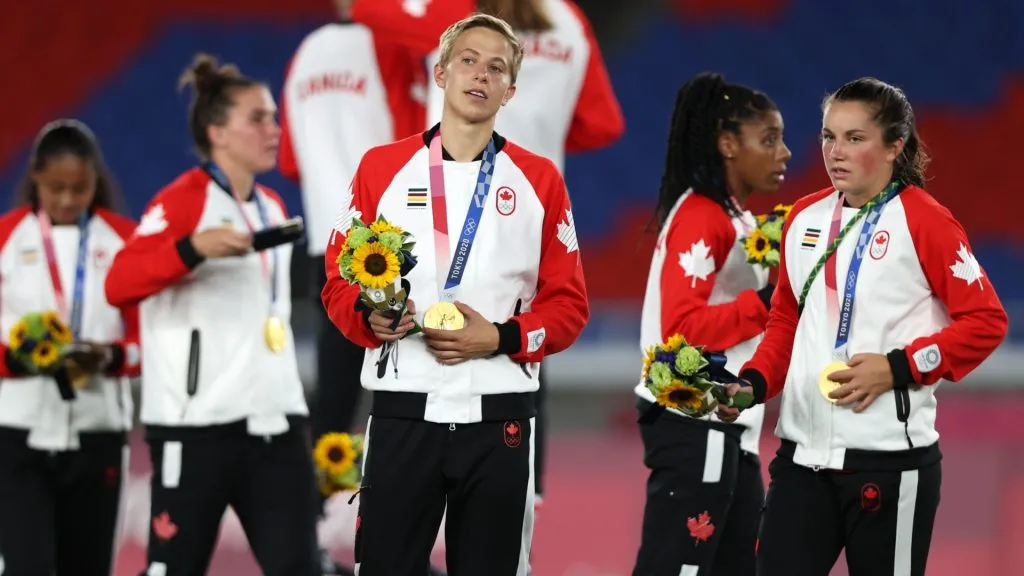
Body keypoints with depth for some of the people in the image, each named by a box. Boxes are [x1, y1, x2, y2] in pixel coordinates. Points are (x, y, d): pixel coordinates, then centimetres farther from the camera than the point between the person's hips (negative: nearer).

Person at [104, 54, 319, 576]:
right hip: (198, 426, -7)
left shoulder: (271, 208, 16)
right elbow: (118, 284, -22)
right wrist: (193, 247, -37)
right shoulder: (182, 200, -8)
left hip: (273, 424, 7)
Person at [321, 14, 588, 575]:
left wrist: (502, 338, -10)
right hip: (403, 412, -1)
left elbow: (568, 303, 7)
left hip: (499, 418, 1)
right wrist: (369, 317, -13)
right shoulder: (381, 167, 6)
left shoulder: (539, 180, 7)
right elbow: (338, 280, 9)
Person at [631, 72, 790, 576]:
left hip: (728, 428, 10)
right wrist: (767, 303, -22)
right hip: (694, 425, -10)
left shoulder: (736, 218, 15)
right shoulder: (700, 217, -14)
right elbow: (682, 327, -21)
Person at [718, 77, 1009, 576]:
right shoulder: (805, 218, 11)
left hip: (887, 459, -5)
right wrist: (754, 383, 3)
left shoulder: (923, 221, -7)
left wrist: (899, 368, -16)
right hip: (803, 454, 6)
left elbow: (987, 321, -8)